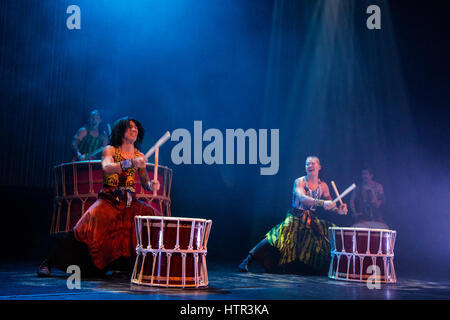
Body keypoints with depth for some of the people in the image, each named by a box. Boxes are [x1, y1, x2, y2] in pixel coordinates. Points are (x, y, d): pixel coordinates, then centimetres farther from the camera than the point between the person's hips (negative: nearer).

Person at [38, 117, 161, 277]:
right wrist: (131, 163, -34)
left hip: (130, 202, 4)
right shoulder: (110, 150, 1)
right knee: (93, 217, -28)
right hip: (109, 200, -4)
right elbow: (107, 168, -20)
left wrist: (151, 185, -13)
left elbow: (145, 183, 11)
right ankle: (48, 263, -18)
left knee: (153, 217, -14)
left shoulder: (139, 156, 12)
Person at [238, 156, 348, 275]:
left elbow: (329, 205, 10)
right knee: (280, 236, -28)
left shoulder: (323, 186, 9)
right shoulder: (299, 182, -5)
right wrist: (322, 203, -37)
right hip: (295, 220, -5)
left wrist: (338, 210, -12)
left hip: (313, 222, 5)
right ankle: (247, 260, -24)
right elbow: (302, 198, -24)